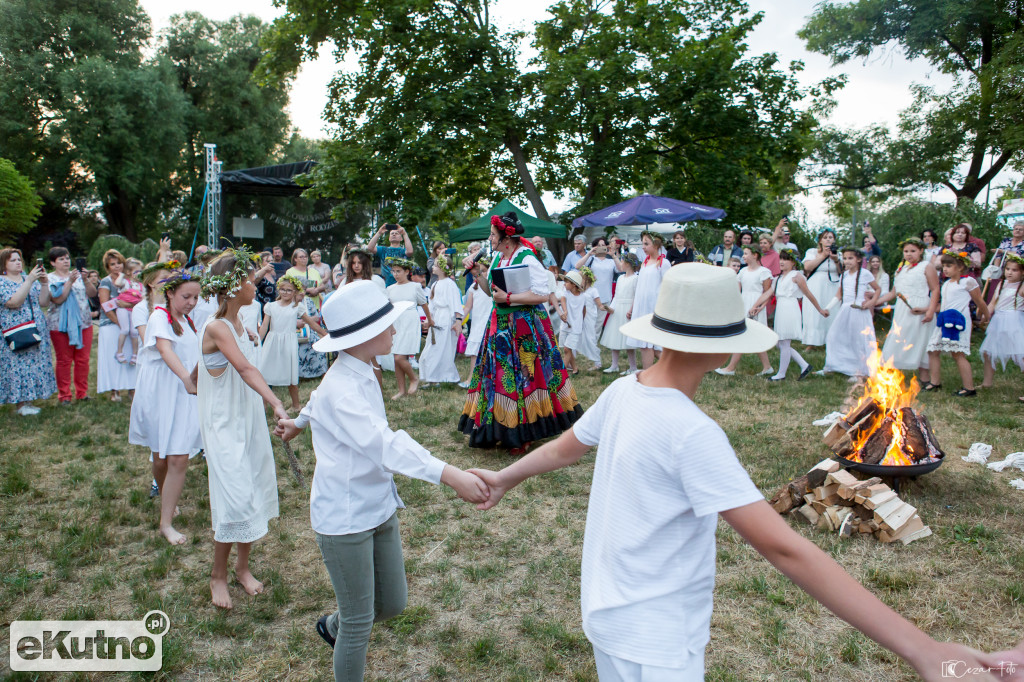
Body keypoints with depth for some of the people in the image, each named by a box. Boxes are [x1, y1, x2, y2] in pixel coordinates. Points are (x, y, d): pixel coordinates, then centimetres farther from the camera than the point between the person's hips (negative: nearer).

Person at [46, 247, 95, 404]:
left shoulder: (78, 275, 12)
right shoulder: (50, 279, 2)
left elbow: (93, 293, 2)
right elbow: (58, 299, -13)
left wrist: (85, 280, -12)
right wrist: (70, 282, -17)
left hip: (83, 323, 3)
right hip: (61, 325, -3)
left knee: (83, 359, 4)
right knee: (64, 361, 0)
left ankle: (82, 393, 14)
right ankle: (64, 396, 7)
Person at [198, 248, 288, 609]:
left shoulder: (238, 322, 3)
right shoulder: (216, 327, -22)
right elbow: (246, 369, -38)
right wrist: (278, 404, -48)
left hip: (250, 420, 9)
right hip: (224, 425, -8)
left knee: (255, 494, 13)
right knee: (235, 500, -6)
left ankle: (243, 566, 31)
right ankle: (218, 576, 15)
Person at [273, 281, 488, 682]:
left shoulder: (360, 374, 3)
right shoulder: (341, 390, -27)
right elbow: (384, 443, -41)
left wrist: (298, 423, 45)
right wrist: (450, 475, -51)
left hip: (379, 508, 9)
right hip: (345, 519, -9)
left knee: (392, 604, 20)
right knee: (359, 625, 5)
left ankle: (333, 625, 49)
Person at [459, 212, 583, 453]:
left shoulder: (527, 259, -15)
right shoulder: (498, 257, 9)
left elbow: (543, 294, -21)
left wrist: (508, 298, -21)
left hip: (525, 326, -8)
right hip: (501, 324, 8)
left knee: (524, 376, -2)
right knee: (500, 376, 9)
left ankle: (524, 434, 11)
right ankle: (504, 429, 21)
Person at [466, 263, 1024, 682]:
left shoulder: (621, 392, -6)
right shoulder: (692, 433, -29)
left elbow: (564, 448, 10)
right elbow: (782, 547, -32)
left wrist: (505, 478, 30)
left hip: (609, 610, 8)